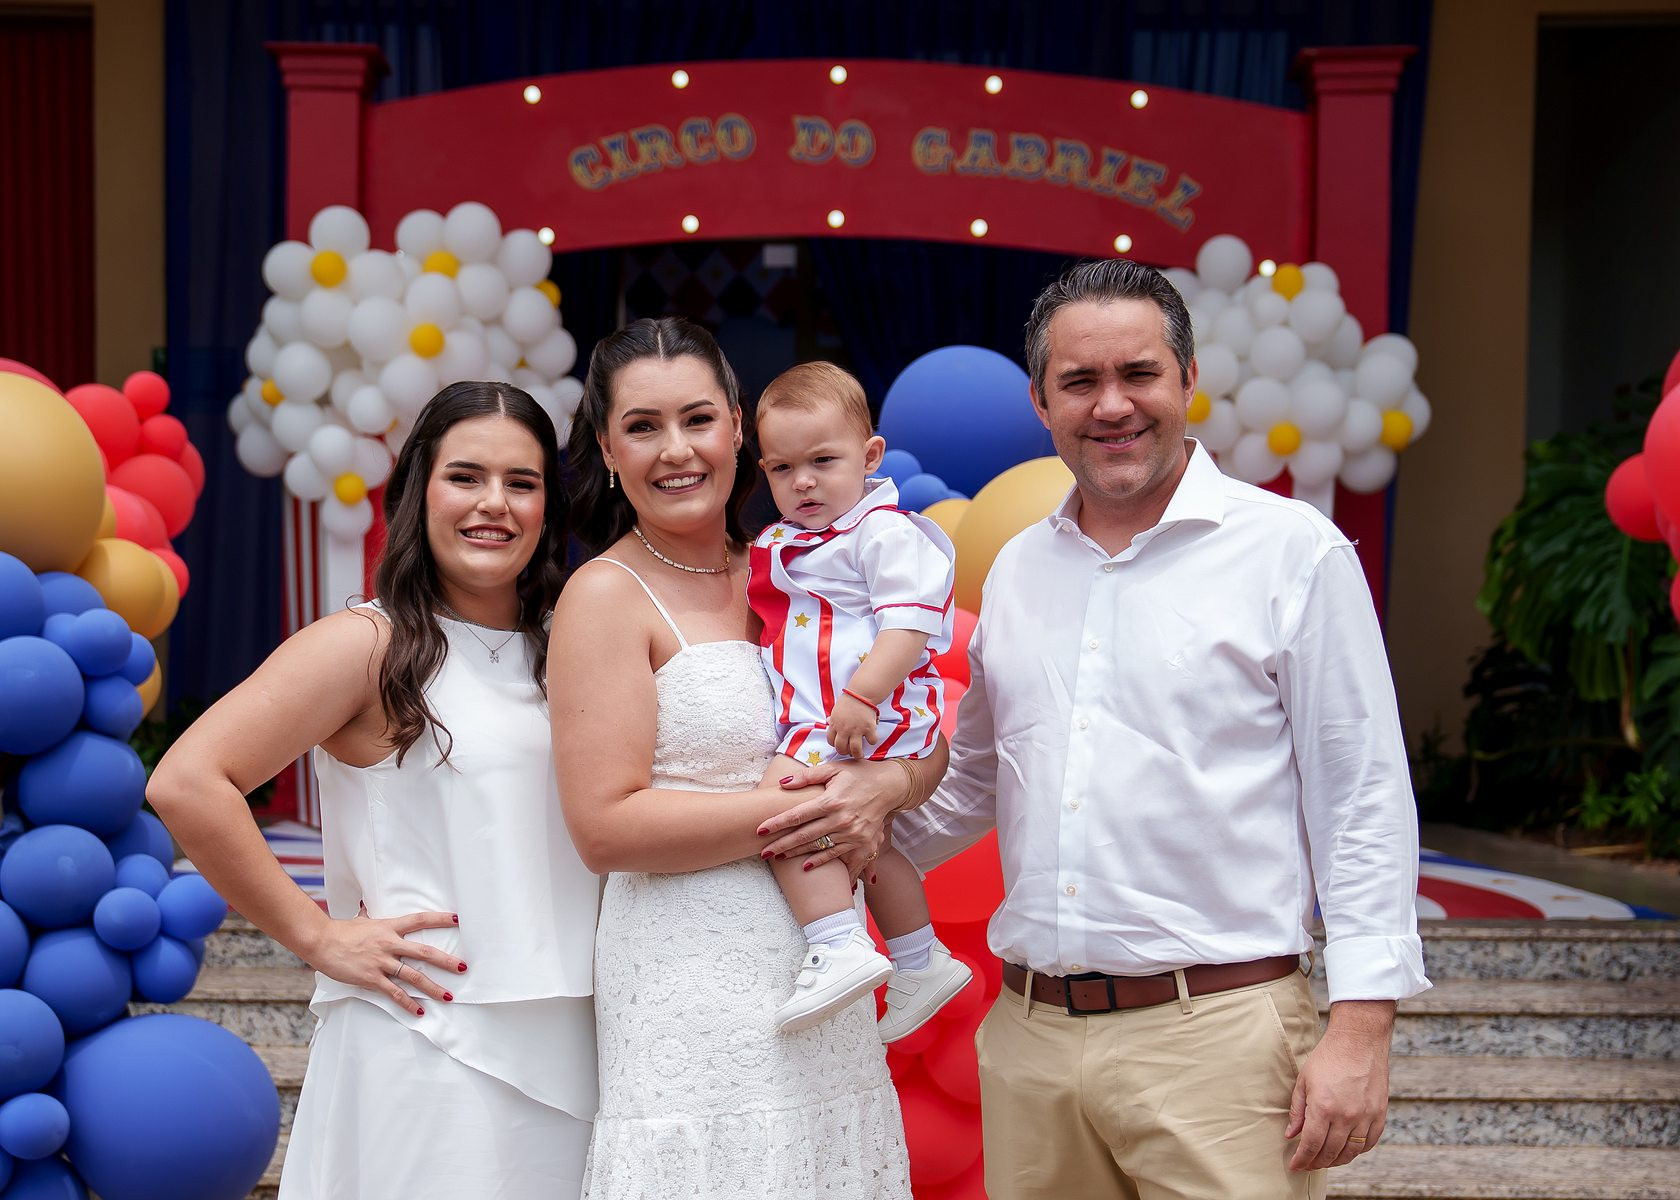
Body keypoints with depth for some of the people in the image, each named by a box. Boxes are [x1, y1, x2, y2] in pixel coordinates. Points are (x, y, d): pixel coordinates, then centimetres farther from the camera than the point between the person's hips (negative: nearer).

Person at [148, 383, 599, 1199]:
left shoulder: (556, 655, 12)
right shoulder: (370, 645, -7)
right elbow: (186, 782, -16)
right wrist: (316, 936, -13)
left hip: (561, 1053, 6)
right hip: (422, 1049, -6)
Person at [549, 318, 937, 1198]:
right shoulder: (607, 596, -5)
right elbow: (605, 826, -13)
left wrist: (884, 788, -9)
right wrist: (800, 814, -13)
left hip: (825, 987, 5)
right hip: (691, 1011, -5)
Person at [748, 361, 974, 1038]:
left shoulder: (884, 532, -10)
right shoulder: (784, 542, 17)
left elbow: (909, 620, -22)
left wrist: (863, 694, -30)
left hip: (870, 712, -10)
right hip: (811, 716, 10)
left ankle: (839, 947, -29)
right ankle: (920, 962, 35)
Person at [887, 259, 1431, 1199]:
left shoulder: (1295, 551, -3)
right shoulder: (1017, 568, 13)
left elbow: (1363, 802, -5)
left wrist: (1360, 1028, -11)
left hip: (1216, 1033, -5)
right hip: (1029, 1038, 5)